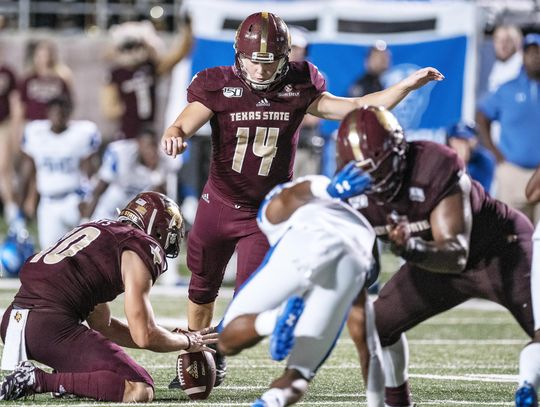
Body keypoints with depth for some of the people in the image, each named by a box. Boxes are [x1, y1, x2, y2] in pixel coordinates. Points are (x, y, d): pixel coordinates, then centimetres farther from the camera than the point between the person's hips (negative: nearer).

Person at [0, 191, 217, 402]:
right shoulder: (143, 246, 1)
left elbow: (102, 325, 32)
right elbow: (144, 336, -5)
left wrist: (171, 338, 31)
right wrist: (188, 342, 15)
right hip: (49, 325, -9)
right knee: (140, 390, -13)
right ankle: (40, 381, -17)